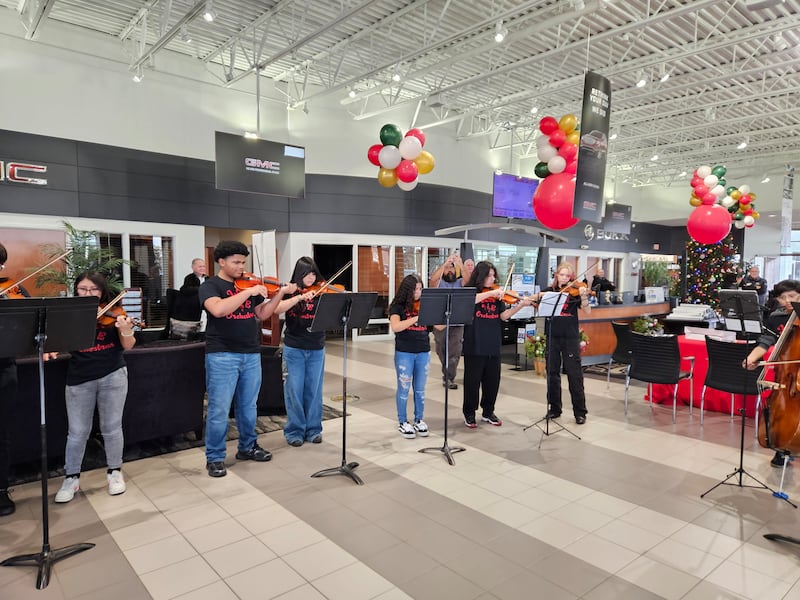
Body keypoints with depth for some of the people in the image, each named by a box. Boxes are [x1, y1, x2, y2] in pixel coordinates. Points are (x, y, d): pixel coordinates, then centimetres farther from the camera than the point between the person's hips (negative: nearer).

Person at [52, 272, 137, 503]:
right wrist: (50, 349, -20)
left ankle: (114, 472, 24)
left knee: (111, 427, 7)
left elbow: (127, 346, -8)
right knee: (77, 431, 8)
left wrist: (126, 331, -29)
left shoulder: (113, 313, -4)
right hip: (79, 379, 2)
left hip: (112, 376, -1)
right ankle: (72, 478, 24)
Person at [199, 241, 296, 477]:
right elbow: (218, 310, -25)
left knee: (248, 406, 16)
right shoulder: (210, 286, -5)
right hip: (222, 356, -5)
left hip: (251, 354, 6)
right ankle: (214, 458, 15)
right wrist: (249, 292, -25)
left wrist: (280, 293, -1)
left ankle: (247, 447, 32)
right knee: (219, 409, 0)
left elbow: (262, 315, 11)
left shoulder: (249, 284, 12)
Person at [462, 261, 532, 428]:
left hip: (493, 345, 5)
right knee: (472, 380, 4)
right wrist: (491, 293, -28)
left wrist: (520, 305, -9)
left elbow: (504, 315, 4)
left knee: (492, 380, 12)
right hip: (474, 345, -5)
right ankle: (469, 414, 19)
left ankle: (488, 412, 28)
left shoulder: (497, 295, 11)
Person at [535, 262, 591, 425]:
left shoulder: (575, 291, 0)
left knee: (575, 375, -1)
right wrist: (539, 296, -19)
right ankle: (554, 409, 22)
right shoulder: (548, 291, 7)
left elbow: (587, 311, -11)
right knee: (552, 373, 9)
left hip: (571, 337, -3)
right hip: (552, 337, 3)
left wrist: (583, 296, -27)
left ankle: (580, 412, 10)